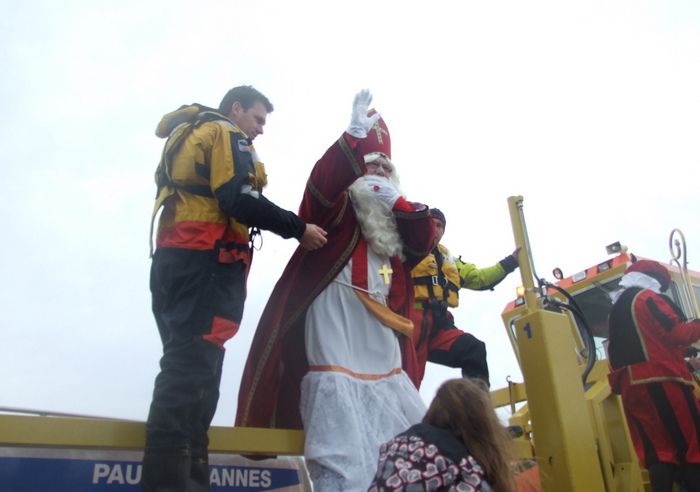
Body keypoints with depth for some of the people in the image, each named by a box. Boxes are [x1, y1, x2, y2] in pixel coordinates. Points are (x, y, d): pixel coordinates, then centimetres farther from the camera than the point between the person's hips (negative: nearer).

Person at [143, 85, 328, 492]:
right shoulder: (225, 134, 2)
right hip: (206, 260, -9)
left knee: (186, 366, 7)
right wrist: (298, 228, -8)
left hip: (173, 259, 9)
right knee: (194, 368, -15)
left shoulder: (187, 137, 30)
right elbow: (239, 200, -14)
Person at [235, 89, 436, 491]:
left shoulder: (395, 224, 21)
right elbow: (322, 181, -15)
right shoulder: (334, 213, 6)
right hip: (337, 367, -6)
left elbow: (426, 238, 5)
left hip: (388, 370, 7)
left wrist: (397, 200, -9)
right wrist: (355, 134, -22)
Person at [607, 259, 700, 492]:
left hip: (630, 387, 7)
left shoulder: (615, 311, 24)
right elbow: (676, 333, -10)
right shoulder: (647, 298, -1)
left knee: (658, 451, 6)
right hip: (660, 381, -7)